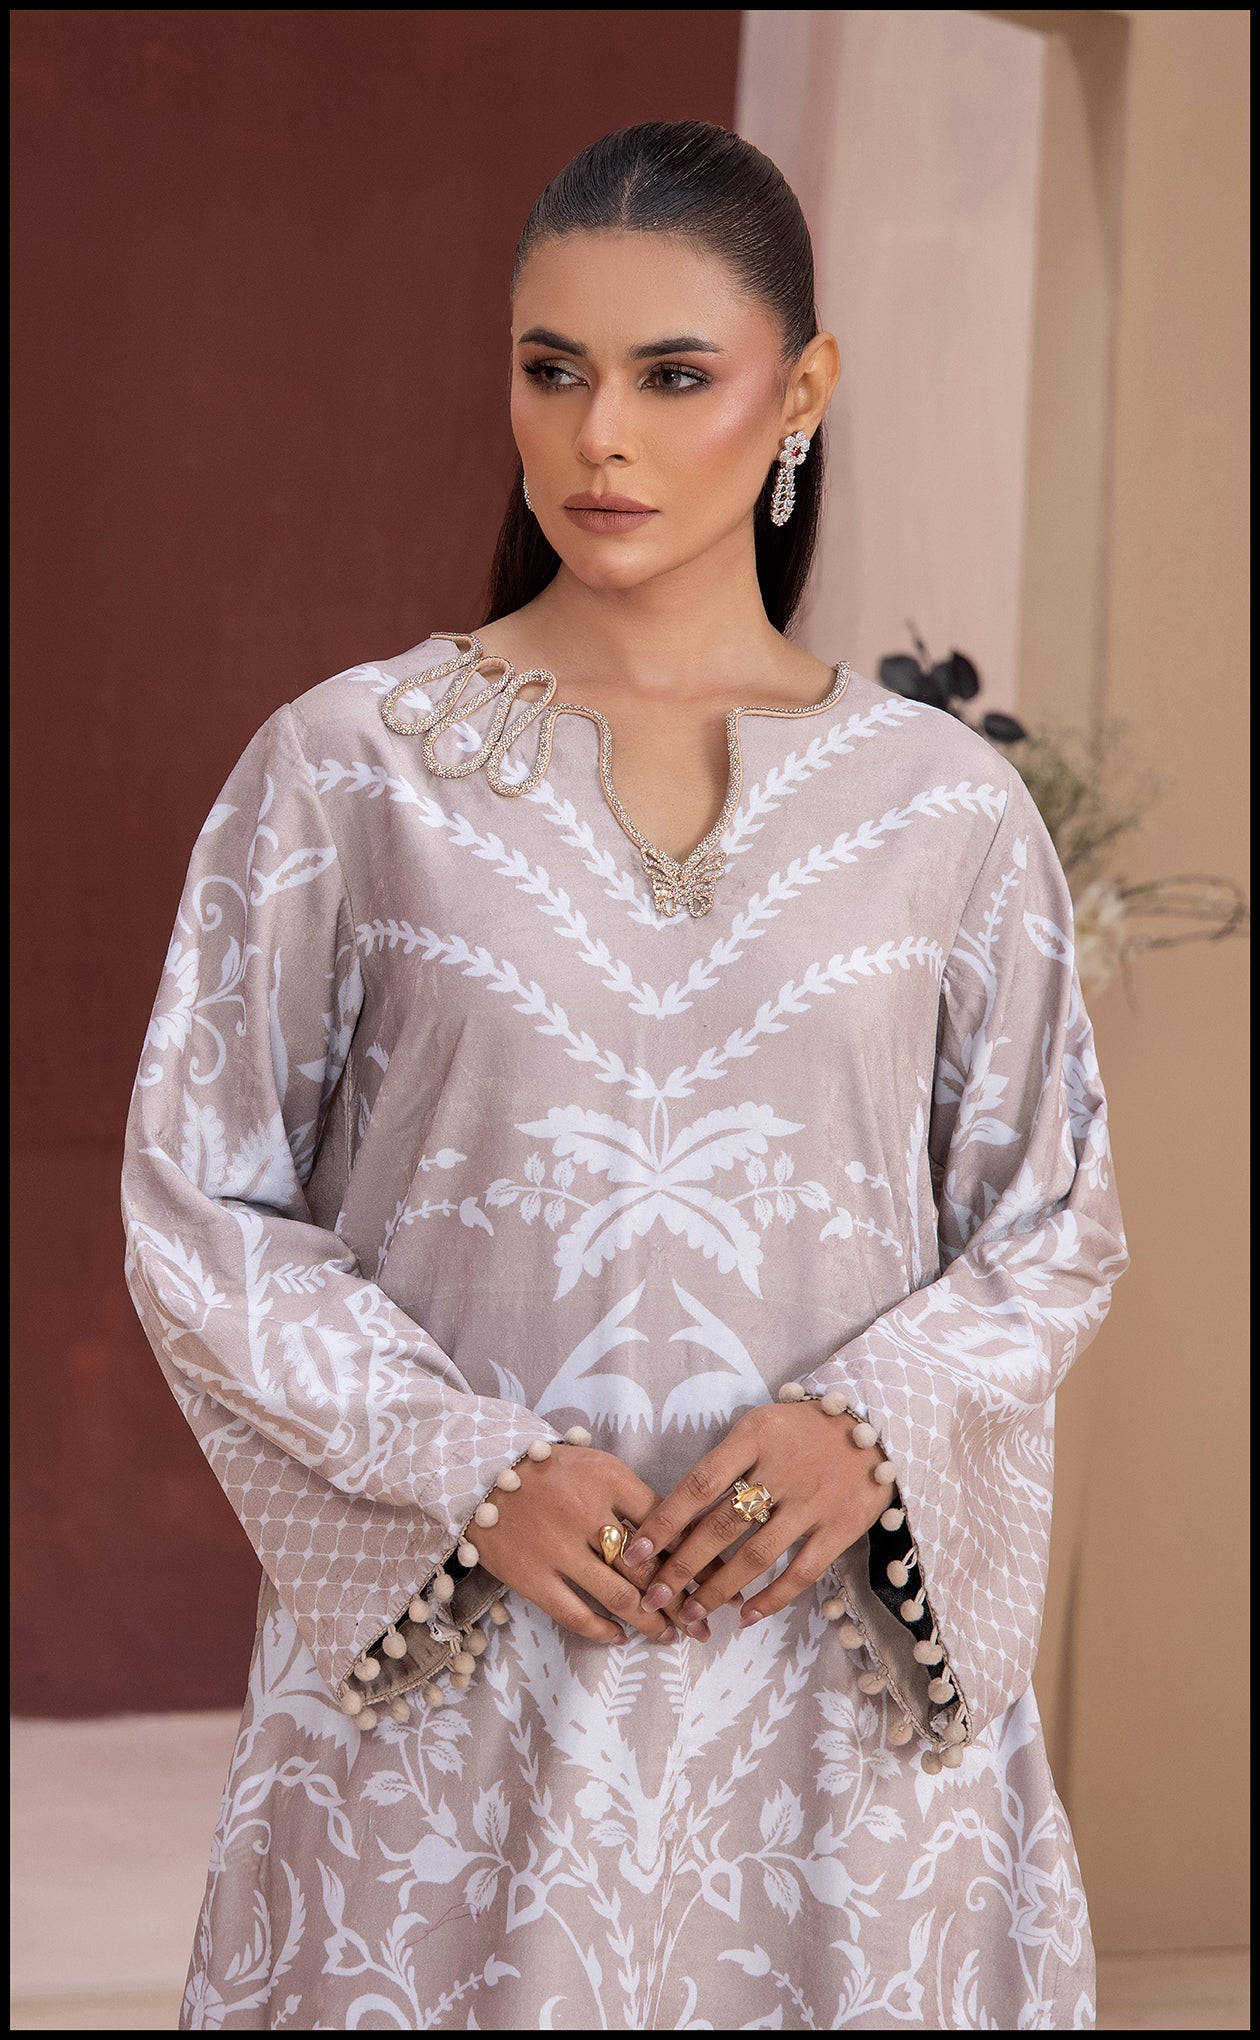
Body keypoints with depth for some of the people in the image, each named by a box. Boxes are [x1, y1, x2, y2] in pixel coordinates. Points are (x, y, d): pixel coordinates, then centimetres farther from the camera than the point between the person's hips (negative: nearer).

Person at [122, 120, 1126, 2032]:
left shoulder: (943, 804, 3)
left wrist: (872, 1426, -11)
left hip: (840, 1672, 1)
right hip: (443, 1669, -1)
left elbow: (1057, 1224, 8)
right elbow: (199, 1207, 0)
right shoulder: (349, 765, 0)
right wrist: (471, 1468, -13)